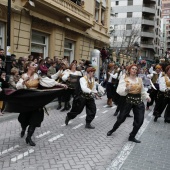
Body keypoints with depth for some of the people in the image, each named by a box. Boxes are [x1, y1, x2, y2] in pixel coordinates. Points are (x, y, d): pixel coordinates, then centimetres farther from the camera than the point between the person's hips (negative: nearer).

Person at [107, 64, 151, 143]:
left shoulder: (139, 79, 9)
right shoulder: (124, 80, -6)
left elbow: (142, 91, 22)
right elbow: (119, 91, -19)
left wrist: (147, 96, 6)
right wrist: (126, 89, -37)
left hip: (139, 101, 4)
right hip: (128, 100, -4)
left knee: (139, 121, 1)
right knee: (121, 118, 4)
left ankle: (132, 137, 19)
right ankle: (112, 130, 32)